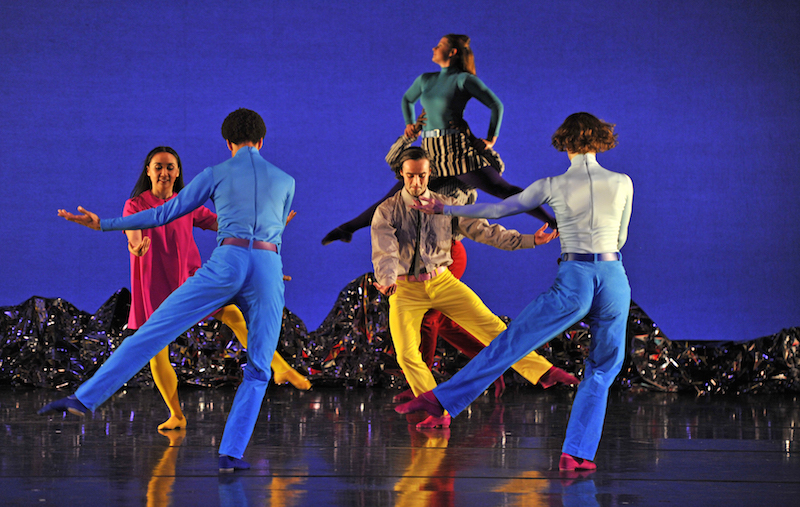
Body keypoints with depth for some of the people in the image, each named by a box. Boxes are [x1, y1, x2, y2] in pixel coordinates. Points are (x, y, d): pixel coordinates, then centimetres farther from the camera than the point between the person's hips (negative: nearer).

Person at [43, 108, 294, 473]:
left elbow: (166, 213, 15)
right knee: (258, 370, 7)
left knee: (152, 332, -1)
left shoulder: (215, 175, 14)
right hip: (269, 268, 2)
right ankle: (231, 453, -5)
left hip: (225, 264, -1)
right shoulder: (286, 181, 21)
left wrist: (105, 224, 23)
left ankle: (84, 398, -6)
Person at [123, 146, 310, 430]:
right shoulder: (135, 205, -2)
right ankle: (176, 416, 13)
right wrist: (136, 246, -47)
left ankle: (280, 368, -19)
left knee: (234, 314, -20)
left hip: (188, 279, 2)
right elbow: (132, 231, -22)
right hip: (154, 287, -2)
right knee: (156, 354, -4)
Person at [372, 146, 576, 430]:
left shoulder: (445, 206, 0)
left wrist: (529, 240, -13)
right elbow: (384, 252, -22)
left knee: (489, 325, -8)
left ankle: (542, 371, -4)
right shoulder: (386, 212, -8)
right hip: (405, 289, -2)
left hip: (442, 282, 2)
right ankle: (438, 414, 2)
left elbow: (483, 230, -3)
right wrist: (387, 281, -44)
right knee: (407, 354, -13)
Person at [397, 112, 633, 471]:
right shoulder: (623, 183, 4)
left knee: (507, 346, 5)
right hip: (614, 279, 2)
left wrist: (445, 209, 21)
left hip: (573, 283, -1)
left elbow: (497, 209, 10)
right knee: (601, 371, 14)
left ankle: (440, 399, 7)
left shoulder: (553, 186, 0)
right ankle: (577, 453, 10)